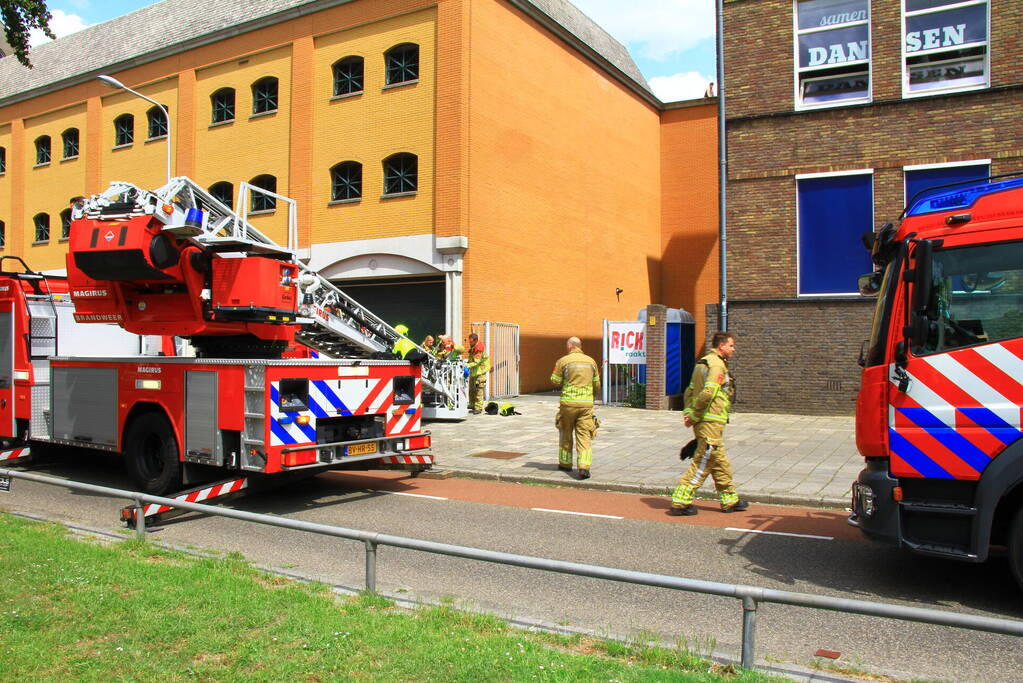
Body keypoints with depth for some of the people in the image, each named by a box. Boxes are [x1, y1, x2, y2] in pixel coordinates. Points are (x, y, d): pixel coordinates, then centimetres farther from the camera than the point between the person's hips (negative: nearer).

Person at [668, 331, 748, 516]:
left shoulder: (702, 363, 17)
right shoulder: (717, 365, -14)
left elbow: (690, 390, 16)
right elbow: (707, 393, -25)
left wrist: (688, 413, 6)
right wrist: (694, 416, -17)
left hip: (702, 422, 10)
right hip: (712, 421, -10)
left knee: (720, 462, 18)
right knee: (702, 463, -4)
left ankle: (730, 500, 29)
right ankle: (680, 502, -2)